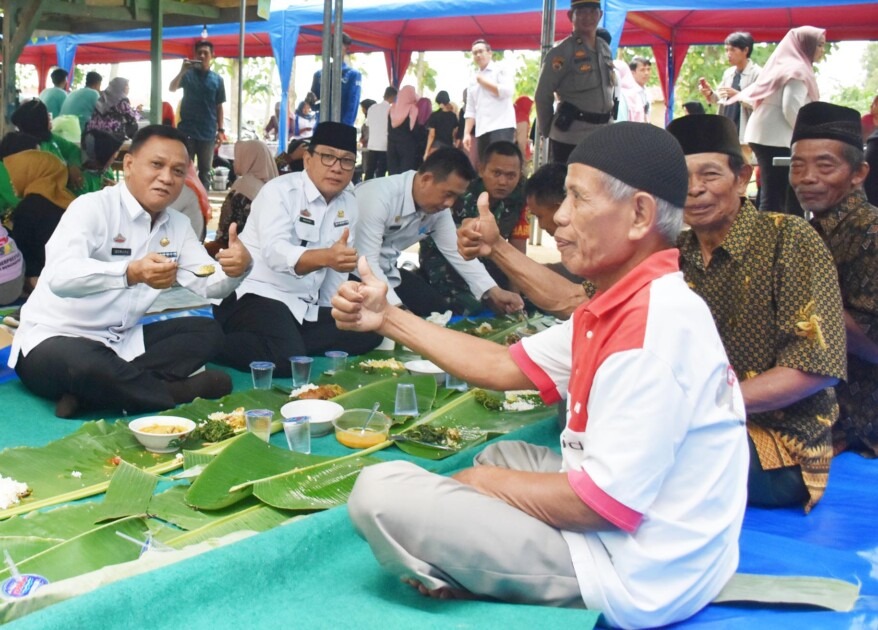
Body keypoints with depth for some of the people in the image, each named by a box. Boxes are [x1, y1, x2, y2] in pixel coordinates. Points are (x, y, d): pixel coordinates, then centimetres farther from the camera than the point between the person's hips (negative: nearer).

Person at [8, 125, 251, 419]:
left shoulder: (177, 225, 7)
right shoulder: (92, 207, -16)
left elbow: (208, 283, 1)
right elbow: (60, 275, -33)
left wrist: (236, 269, -23)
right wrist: (131, 273, -51)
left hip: (119, 341, 8)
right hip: (53, 338, -8)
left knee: (207, 332, -7)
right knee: (86, 365, -40)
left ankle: (92, 392, -21)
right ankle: (177, 392, -15)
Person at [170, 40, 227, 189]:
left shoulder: (217, 79, 5)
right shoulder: (188, 74, 1)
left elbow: (218, 107, 8)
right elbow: (172, 88, -13)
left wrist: (220, 129, 3)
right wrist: (182, 71, -27)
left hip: (208, 132, 1)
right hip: (187, 130, -1)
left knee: (205, 171, 7)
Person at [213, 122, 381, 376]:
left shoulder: (350, 203, 8)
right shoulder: (279, 191, -12)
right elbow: (274, 252, -29)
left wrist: (334, 314, 12)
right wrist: (325, 257, -46)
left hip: (306, 308, 7)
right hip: (259, 295, -7)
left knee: (366, 332, -8)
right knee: (286, 357, -33)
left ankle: (293, 345, -12)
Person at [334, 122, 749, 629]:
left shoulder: (656, 322, -25)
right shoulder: (627, 306, 7)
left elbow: (607, 500, -25)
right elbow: (506, 366, 12)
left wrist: (485, 482, -9)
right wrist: (388, 317, 9)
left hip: (635, 571, -10)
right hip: (620, 532, 10)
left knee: (381, 492, -16)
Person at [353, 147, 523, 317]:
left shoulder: (438, 208, -7)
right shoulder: (378, 196, -30)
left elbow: (456, 251, 2)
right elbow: (365, 262, -33)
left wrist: (493, 291, -9)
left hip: (386, 272, 7)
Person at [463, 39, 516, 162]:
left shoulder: (501, 69, 4)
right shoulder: (474, 79, 20)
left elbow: (507, 91, -14)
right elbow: (470, 110, 17)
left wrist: (484, 82, -3)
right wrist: (466, 133, 6)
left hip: (502, 126, -6)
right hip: (482, 130, 6)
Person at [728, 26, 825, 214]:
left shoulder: (784, 66, 20)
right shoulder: (798, 70, -9)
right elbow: (791, 108, -20)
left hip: (765, 136, 10)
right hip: (776, 140, -10)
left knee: (772, 195, 9)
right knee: (775, 197, -9)